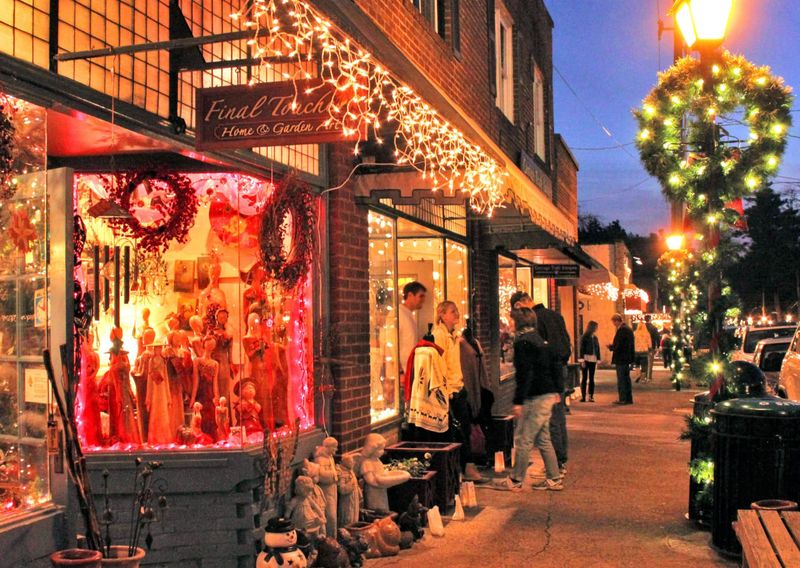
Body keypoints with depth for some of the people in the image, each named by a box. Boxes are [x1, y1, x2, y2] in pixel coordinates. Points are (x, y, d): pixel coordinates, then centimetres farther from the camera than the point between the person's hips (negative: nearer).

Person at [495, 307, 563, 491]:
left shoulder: (523, 342, -14)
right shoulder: (539, 338, 15)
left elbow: (524, 373, -20)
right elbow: (552, 366, 20)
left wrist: (518, 402, -20)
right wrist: (556, 390, 25)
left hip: (536, 398, -9)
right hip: (548, 394, 9)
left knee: (523, 439, -3)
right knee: (543, 438, 15)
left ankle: (515, 481, 3)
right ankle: (554, 479, 18)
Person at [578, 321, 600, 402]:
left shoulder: (595, 338, 12)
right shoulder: (584, 337, -4)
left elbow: (598, 349, 13)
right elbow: (581, 349, -8)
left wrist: (598, 360, 8)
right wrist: (582, 360, -15)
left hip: (593, 360, 5)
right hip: (585, 359, -5)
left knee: (591, 378, 4)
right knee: (584, 378, -2)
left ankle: (591, 396, 6)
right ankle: (583, 396, -1)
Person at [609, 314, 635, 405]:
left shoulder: (621, 330, -18)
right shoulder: (628, 329, 13)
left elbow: (618, 346, -22)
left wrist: (611, 347, -3)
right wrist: (613, 346, 14)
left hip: (621, 359, -10)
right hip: (627, 358, 10)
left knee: (621, 379, -4)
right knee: (626, 378, 15)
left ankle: (623, 399, -3)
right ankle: (628, 399, 20)